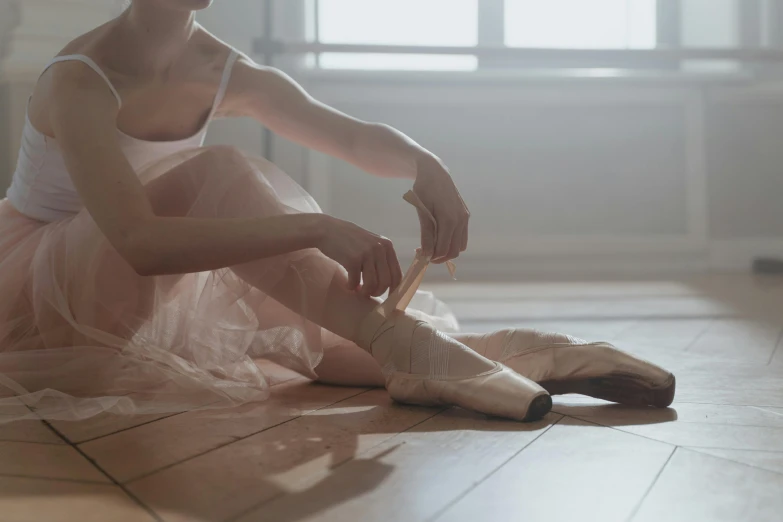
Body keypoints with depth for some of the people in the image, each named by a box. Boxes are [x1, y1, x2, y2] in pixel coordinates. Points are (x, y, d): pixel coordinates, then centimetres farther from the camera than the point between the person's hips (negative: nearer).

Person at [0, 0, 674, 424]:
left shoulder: (228, 76, -4)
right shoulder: (80, 82, -25)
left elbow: (357, 136, -3)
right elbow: (139, 241, -39)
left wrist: (425, 166, -27)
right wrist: (316, 228, -46)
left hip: (135, 300, 7)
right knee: (220, 172, -31)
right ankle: (398, 339, -36)